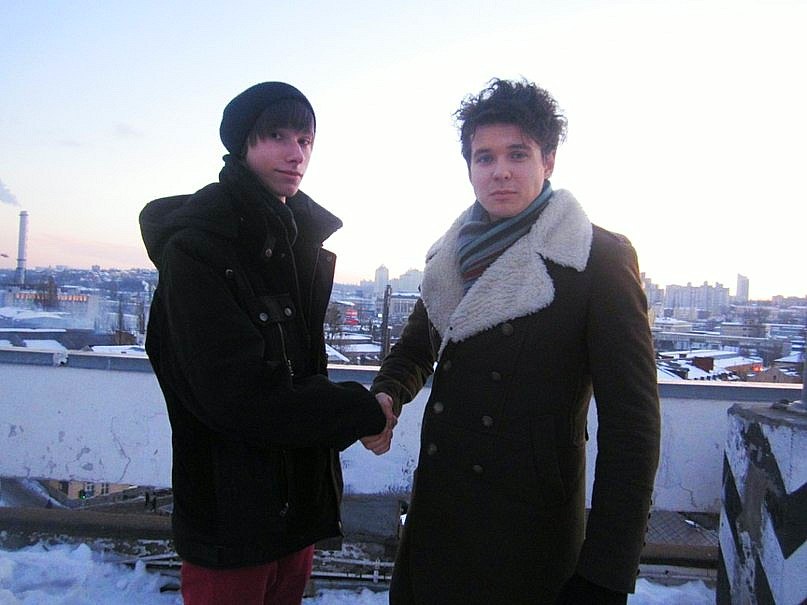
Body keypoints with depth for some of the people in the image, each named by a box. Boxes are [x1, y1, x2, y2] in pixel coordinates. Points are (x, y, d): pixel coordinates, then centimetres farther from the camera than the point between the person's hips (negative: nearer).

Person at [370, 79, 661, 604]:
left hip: (531, 538, -5)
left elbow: (631, 423, -14)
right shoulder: (453, 253, 5)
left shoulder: (601, 259, -12)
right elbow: (415, 346, 18)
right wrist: (386, 396, -4)